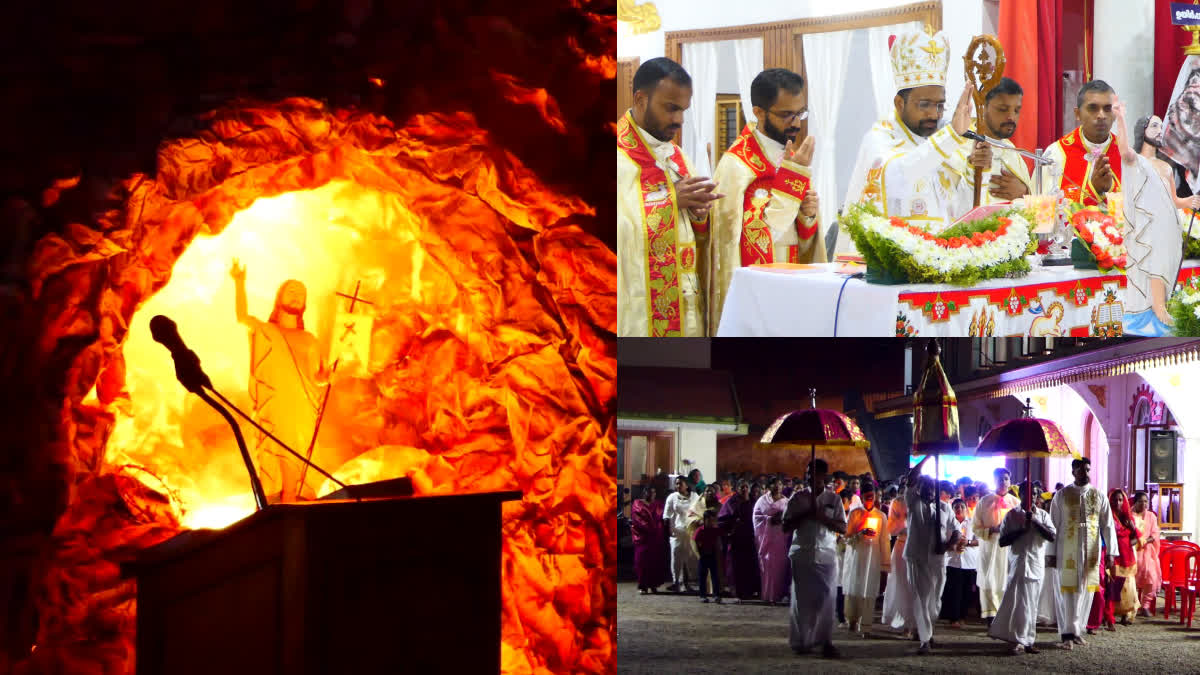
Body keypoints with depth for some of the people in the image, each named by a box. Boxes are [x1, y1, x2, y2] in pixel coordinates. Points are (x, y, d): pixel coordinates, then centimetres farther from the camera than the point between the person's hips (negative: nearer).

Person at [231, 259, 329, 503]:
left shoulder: (309, 341, 21)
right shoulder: (264, 332, 9)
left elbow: (319, 377, 21)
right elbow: (243, 318, -12)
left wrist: (326, 377, -3)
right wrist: (239, 283, -24)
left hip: (303, 418, 3)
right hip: (272, 416, -3)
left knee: (293, 467, 0)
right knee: (270, 466, -10)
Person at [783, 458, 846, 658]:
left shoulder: (833, 499, 7)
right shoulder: (798, 499, 6)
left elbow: (843, 528, 2)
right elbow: (786, 526, 3)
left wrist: (822, 517, -11)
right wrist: (805, 515, -10)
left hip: (826, 554, 0)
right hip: (802, 555, 0)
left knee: (827, 598, -6)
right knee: (802, 598, 3)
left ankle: (826, 642, -6)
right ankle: (800, 641, 11)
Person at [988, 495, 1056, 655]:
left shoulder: (1042, 515, 10)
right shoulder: (1012, 515, 4)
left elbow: (1052, 536, -4)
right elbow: (1002, 541, -1)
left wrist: (1035, 520, -11)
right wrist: (1022, 530, -11)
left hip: (1036, 565, 3)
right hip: (1018, 562, -3)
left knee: (1032, 604, 5)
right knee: (1018, 602, -10)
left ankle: (1027, 641, 10)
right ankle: (1020, 641, -8)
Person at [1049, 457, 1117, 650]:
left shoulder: (1099, 496, 6)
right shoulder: (1062, 495, 2)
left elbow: (1107, 525, 5)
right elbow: (1054, 525, 2)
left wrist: (1110, 552, -3)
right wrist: (1051, 553, -2)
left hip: (1091, 551, 3)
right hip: (1067, 552, -3)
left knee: (1086, 590, 6)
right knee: (1068, 590, -7)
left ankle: (1076, 630, 16)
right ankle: (1068, 634, -9)